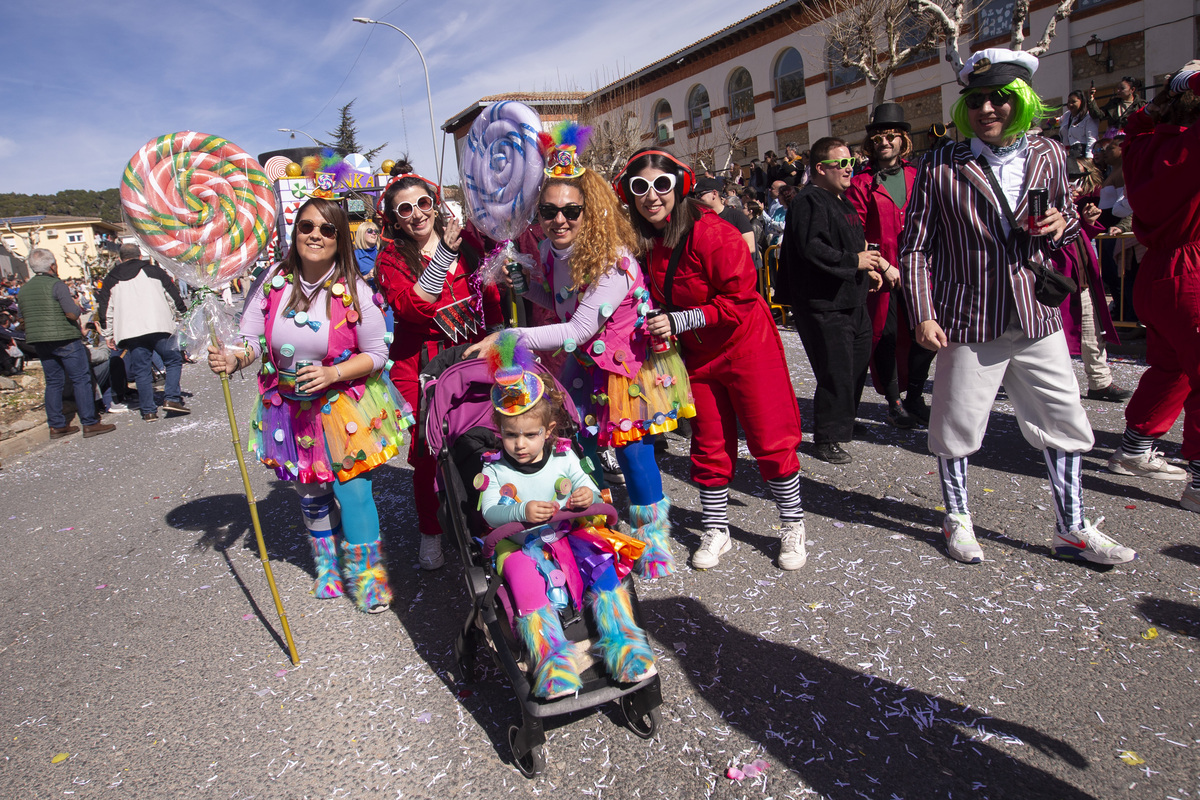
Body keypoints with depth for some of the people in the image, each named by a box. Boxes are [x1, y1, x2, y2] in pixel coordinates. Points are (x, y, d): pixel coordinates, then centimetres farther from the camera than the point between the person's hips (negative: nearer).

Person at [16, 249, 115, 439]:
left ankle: (56, 425, 15)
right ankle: (90, 423, -4)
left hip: (39, 342, 7)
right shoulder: (56, 285, -12)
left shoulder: (23, 290, 11)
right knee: (81, 379, -2)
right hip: (65, 339, -7)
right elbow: (72, 313, -20)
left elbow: (23, 317, 16)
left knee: (53, 382, 13)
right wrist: (79, 309, 1)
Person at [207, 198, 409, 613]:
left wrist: (332, 374, -24)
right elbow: (252, 338, -6)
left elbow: (376, 354, -10)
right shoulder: (274, 280, -7)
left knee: (351, 489, -6)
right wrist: (233, 357, -28)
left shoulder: (355, 290, -14)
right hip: (290, 407, 3)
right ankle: (329, 567, 39)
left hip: (344, 404, -3)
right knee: (311, 493, 15)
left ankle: (366, 574, 16)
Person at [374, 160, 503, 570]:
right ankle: (430, 533, 22)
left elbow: (491, 299, 12)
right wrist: (444, 254, -20)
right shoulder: (391, 259, 1)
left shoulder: (466, 243, 8)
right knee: (427, 450, 1)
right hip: (419, 364, -2)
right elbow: (411, 308, -18)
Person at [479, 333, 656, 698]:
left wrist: (588, 496, -20)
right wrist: (521, 511, -33)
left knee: (601, 564, -25)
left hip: (566, 536, 2)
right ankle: (552, 659, -37)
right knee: (525, 581, -34)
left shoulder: (564, 457, 6)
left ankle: (622, 642, -22)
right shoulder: (494, 469, 0)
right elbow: (490, 512, -11)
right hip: (518, 545, -2)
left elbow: (588, 489, 8)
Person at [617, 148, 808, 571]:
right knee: (708, 445, 12)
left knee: (770, 440, 2)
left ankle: (793, 527, 20)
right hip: (696, 355, 6)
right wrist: (655, 325, -3)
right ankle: (716, 530, 26)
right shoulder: (646, 242, -1)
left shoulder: (710, 232, -22)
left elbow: (741, 299, -23)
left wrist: (679, 321, -25)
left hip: (746, 349, -6)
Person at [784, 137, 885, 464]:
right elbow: (811, 250, -27)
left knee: (857, 365, 17)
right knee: (836, 373, -8)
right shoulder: (809, 201, -14)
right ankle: (826, 438, 5)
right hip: (824, 305, -11)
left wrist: (869, 268, 16)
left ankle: (844, 422, 35)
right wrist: (854, 261, -19)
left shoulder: (842, 200, 19)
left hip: (852, 299, 11)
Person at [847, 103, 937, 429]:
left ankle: (915, 398, 21)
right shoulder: (862, 183, 0)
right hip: (881, 271, -3)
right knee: (886, 335, 1)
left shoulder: (918, 177, 11)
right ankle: (893, 402, 16)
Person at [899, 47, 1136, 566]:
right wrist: (923, 315, -11)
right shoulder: (941, 168, -5)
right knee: (957, 426, 6)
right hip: (969, 321, -4)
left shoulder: (1047, 156, 7)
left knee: (1065, 425, 8)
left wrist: (1061, 224, -3)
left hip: (1038, 318, 4)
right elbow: (915, 246, -3)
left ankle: (1072, 529, 25)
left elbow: (1067, 216, 22)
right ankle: (957, 519, 27)